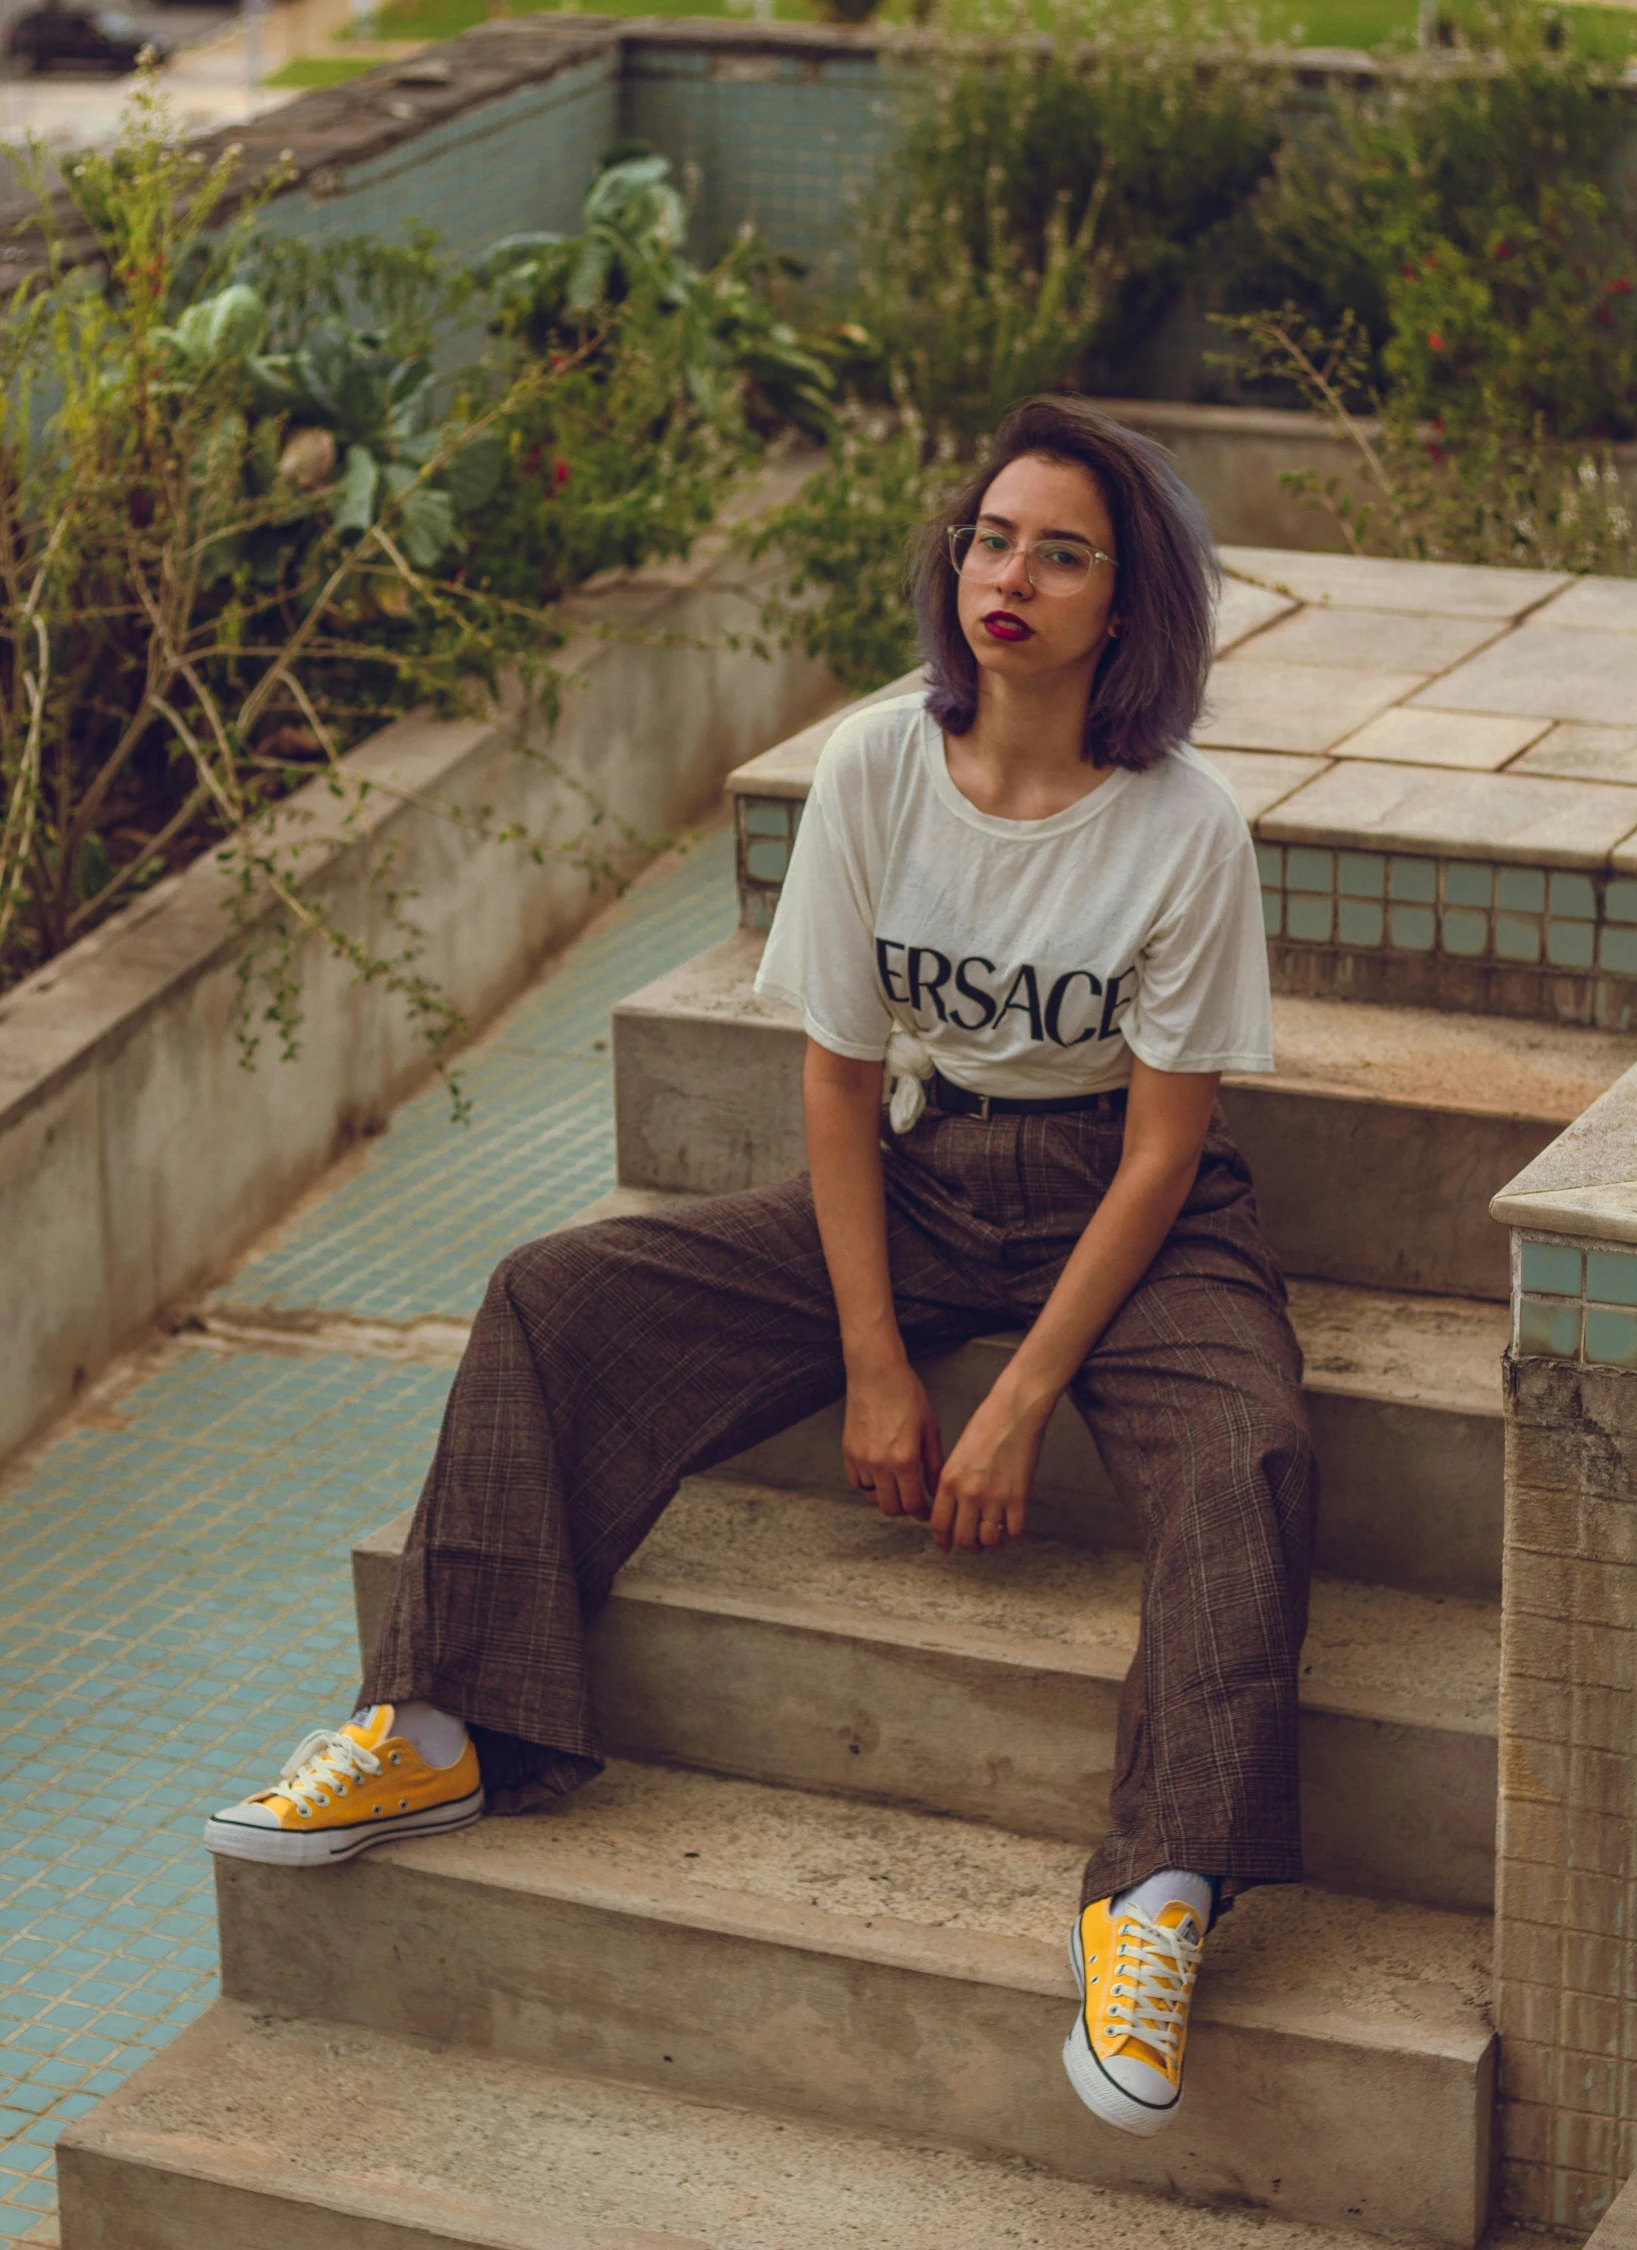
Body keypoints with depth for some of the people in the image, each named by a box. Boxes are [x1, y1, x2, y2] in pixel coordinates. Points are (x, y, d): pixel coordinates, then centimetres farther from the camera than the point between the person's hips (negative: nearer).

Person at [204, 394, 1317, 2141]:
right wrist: (873, 1365, -8)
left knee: (1245, 1462, -34)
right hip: (911, 1176, 4)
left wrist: (1023, 1404, -18)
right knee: (556, 1302, -11)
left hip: (1117, 1209, -3)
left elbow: (1163, 1147, -14)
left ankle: (1160, 1894, -38)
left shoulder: (1185, 831, -17)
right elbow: (839, 1078, -3)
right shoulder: (875, 770, -9)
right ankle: (444, 1731, -9)